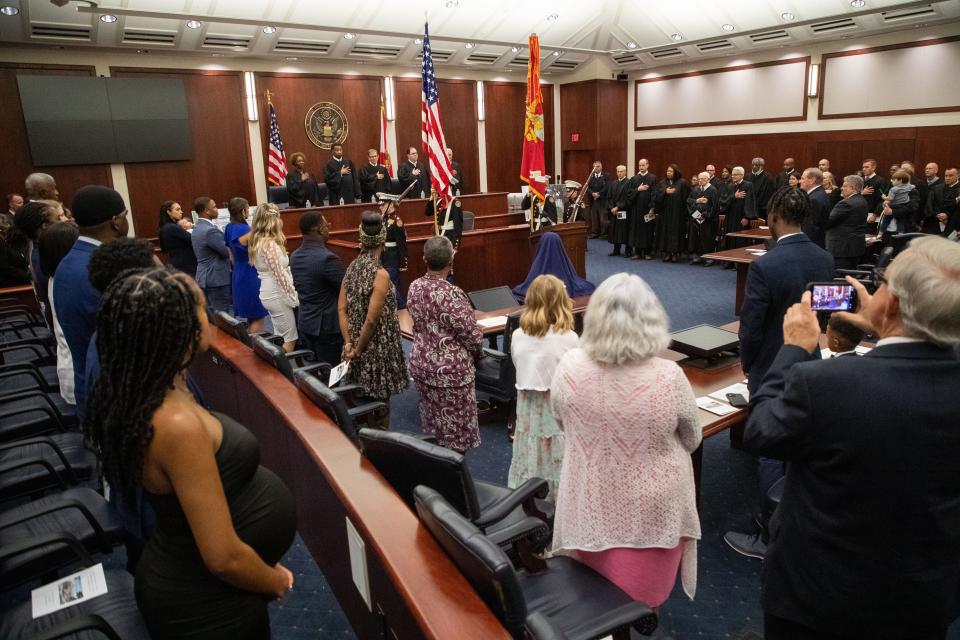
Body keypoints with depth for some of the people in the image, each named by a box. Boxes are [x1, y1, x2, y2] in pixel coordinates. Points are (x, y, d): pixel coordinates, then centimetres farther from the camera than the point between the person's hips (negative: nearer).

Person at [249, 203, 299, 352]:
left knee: (280, 338, 16)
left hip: (269, 294, 9)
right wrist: (294, 298, -13)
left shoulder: (258, 241, 9)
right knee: (290, 339, -2)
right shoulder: (270, 244, -19)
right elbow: (280, 275, -19)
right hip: (277, 295, -9)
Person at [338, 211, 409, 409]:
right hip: (378, 348, -7)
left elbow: (341, 309, 0)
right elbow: (371, 320, -23)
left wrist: (348, 343, -1)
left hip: (359, 343, 7)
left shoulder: (352, 267, 0)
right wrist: (358, 349, -10)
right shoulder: (380, 274, -21)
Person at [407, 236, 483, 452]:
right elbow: (472, 335, -18)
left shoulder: (414, 287, -3)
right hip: (450, 370, -7)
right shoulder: (451, 294, -25)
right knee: (453, 428, 9)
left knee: (433, 423, 21)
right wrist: (476, 352, 3)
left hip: (420, 364, 7)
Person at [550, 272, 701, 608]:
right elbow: (692, 441, -7)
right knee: (643, 594, 24)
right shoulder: (670, 377, -26)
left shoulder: (568, 367, -20)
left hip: (590, 503, 2)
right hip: (652, 508, -1)